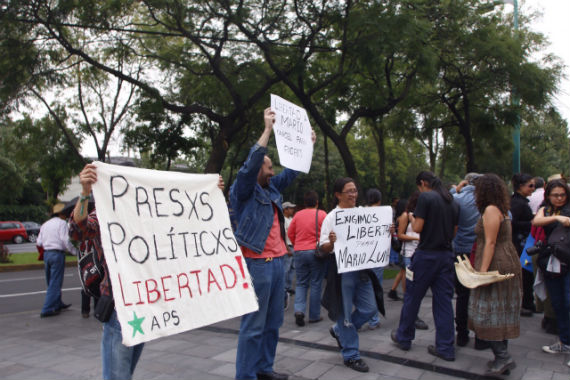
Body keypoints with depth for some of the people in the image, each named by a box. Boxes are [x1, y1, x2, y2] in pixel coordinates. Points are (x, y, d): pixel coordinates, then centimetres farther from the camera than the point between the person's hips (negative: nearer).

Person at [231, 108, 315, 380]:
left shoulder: (271, 189, 15)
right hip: (257, 263, -8)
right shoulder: (243, 190, -6)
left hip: (277, 262, 9)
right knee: (254, 324, -3)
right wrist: (268, 128, -21)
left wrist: (307, 145, 24)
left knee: (274, 322, 15)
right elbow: (250, 164, -22)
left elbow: (291, 172, 25)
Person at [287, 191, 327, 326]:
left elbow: (290, 233, 8)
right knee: (315, 284, 6)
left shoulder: (297, 215, 5)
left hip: (299, 252, 3)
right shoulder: (321, 214, -5)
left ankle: (299, 310, -6)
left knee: (301, 283, 12)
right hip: (315, 252, -3)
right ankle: (314, 315, 11)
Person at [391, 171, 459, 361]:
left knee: (412, 298, 8)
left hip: (426, 254, -6)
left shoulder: (425, 197, -11)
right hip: (447, 255, 6)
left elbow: (418, 227, -14)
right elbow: (454, 230, 15)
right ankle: (446, 348, 11)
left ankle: (403, 338, 22)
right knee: (444, 300, 9)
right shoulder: (452, 202, 10)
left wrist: (412, 218, 6)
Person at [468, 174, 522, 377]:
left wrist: (483, 270, -21)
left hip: (495, 265, -10)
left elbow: (490, 242, -19)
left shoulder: (491, 210, -14)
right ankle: (502, 358, 18)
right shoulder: (502, 210, 15)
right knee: (500, 312, 12)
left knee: (487, 311, -5)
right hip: (508, 263, 10)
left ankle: (503, 356, -5)